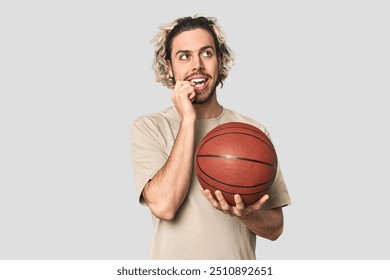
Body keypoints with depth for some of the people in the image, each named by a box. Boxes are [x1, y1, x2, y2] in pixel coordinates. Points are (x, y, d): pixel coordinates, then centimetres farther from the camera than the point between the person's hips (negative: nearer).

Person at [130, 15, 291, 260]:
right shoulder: (148, 128, -9)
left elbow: (275, 228, -2)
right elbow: (164, 206, -23)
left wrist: (245, 214, -23)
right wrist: (188, 120, -20)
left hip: (237, 265, 2)